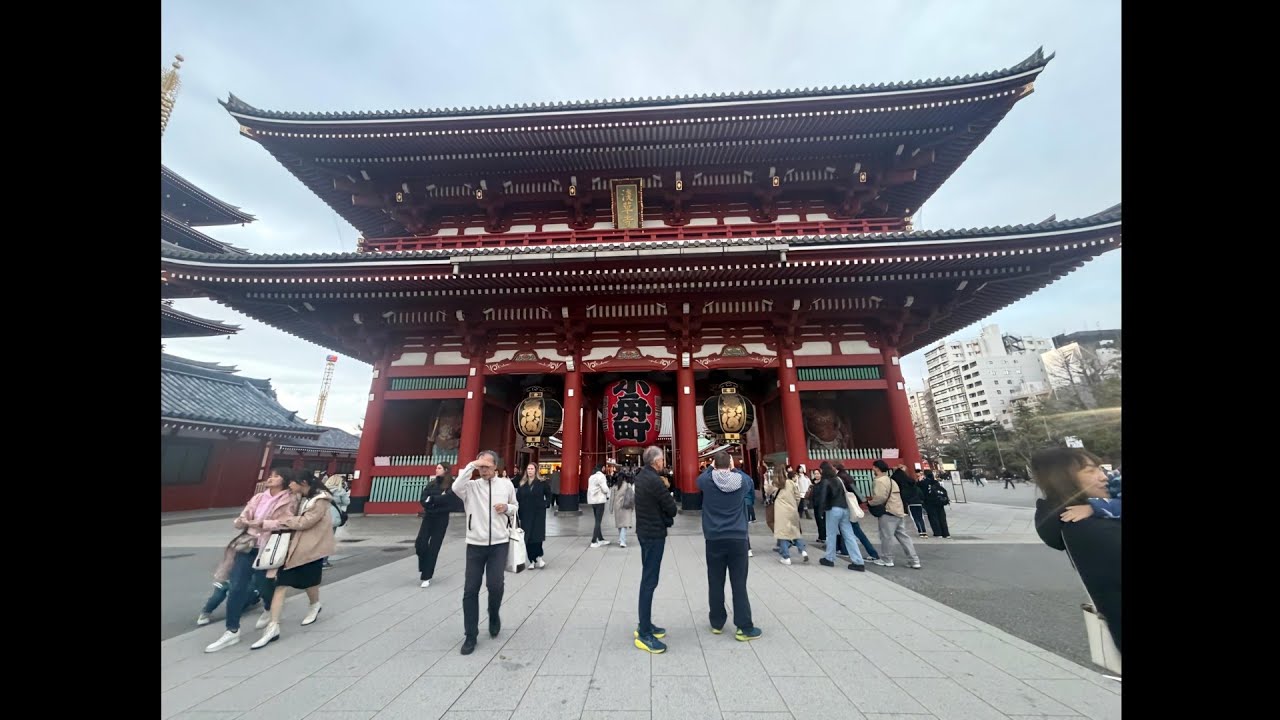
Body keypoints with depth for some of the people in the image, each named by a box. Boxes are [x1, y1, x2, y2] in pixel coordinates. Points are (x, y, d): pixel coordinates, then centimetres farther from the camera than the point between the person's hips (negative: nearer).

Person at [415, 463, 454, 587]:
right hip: (428, 517, 4)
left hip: (441, 519, -4)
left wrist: (431, 499, -10)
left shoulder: (450, 485, -7)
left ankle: (427, 577, 14)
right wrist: (438, 499, -17)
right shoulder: (430, 484, 7)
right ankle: (424, 569, 25)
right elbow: (423, 500, -2)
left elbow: (447, 499, -20)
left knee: (433, 548, 0)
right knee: (420, 545, -3)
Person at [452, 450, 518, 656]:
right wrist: (471, 466, -25)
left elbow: (515, 507, 13)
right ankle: (470, 635, 23)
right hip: (475, 544, 0)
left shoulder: (506, 484, 0)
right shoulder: (471, 486, -4)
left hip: (499, 543, 0)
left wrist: (507, 507, -9)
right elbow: (456, 487, -27)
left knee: (496, 585, -3)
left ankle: (494, 615, 30)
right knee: (470, 589, 4)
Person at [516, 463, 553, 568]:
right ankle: (532, 560, 14)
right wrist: (518, 512, -4)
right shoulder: (522, 484, 4)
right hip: (525, 514, 3)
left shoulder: (542, 483, -3)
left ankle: (538, 557, 11)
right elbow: (517, 498, 4)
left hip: (538, 513, -3)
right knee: (527, 537, 4)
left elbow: (548, 495, 7)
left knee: (537, 536, -5)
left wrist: (546, 504, -4)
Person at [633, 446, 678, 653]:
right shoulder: (655, 481, -23)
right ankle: (644, 634, 8)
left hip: (645, 531, 10)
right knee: (649, 581, -1)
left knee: (647, 578, 18)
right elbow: (672, 509, -15)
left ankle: (645, 624, 29)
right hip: (654, 534, -10)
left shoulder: (641, 477, 6)